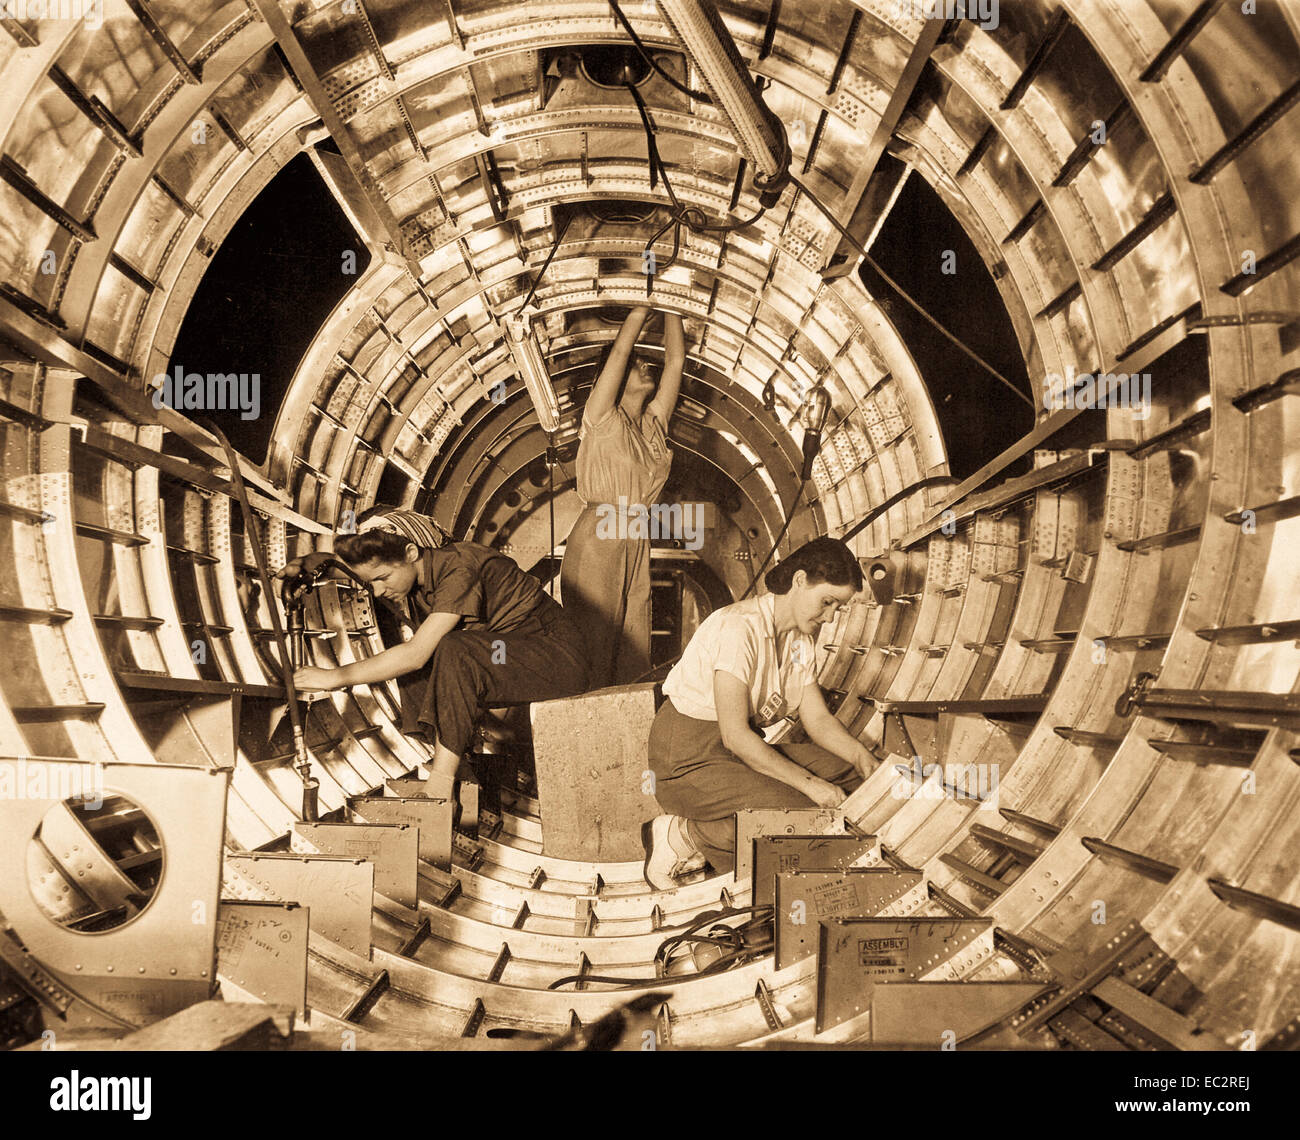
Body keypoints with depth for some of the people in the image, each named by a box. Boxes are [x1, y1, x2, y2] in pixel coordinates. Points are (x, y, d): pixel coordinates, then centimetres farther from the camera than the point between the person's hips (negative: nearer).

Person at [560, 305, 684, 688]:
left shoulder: (655, 423, 14)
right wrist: (644, 305, -3)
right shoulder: (602, 419, -1)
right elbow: (620, 350, -8)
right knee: (595, 639, -6)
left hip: (637, 542, 6)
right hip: (596, 541, -6)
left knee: (633, 640, 5)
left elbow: (675, 359, 12)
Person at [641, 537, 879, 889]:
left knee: (847, 773, -2)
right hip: (689, 759, -10)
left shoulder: (801, 638, 6)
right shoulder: (738, 627, -23)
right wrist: (808, 783, -26)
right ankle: (685, 836, -10)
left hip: (747, 750, 10)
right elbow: (734, 735, -27)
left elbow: (818, 718, 8)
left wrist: (861, 755, -11)